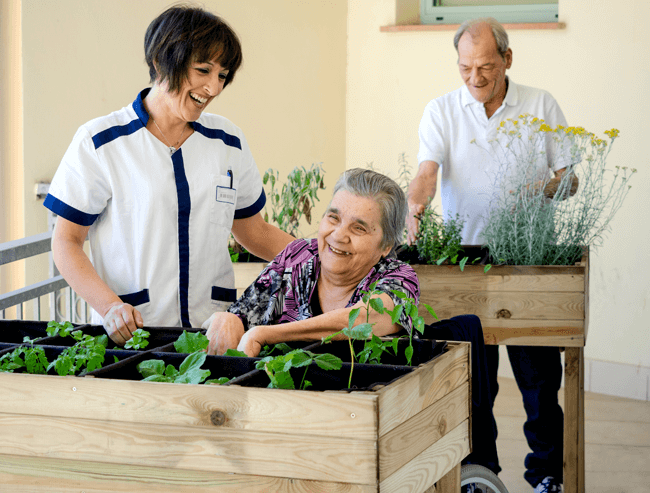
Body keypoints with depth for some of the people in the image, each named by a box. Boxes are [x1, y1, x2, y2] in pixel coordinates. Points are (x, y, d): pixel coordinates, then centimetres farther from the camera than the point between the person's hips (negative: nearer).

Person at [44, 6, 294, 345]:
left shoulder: (229, 144, 13)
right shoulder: (100, 143, 0)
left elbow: (254, 232, 23)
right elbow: (66, 241, 1)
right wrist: (110, 306, -15)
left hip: (212, 329, 3)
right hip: (129, 332, -3)